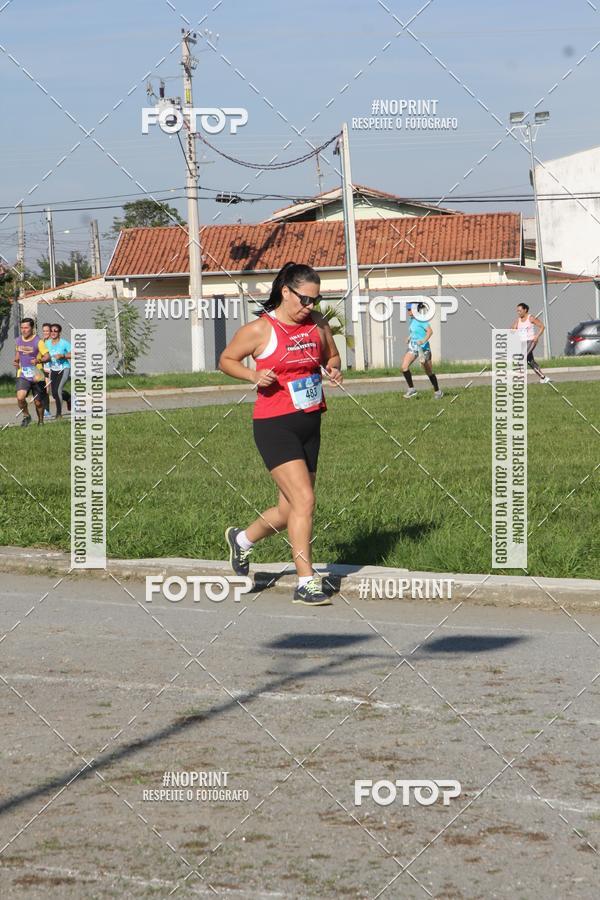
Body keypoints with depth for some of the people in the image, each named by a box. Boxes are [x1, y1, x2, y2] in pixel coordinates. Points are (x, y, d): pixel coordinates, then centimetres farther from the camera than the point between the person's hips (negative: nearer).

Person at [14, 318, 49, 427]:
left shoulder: (38, 341, -9)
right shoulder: (19, 341, 7)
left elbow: (47, 357, -13)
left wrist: (38, 361, -32)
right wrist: (16, 362, 6)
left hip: (36, 376, -3)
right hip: (22, 375, 3)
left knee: (38, 402, 7)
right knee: (20, 397, -20)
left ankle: (40, 421, 32)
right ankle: (26, 416, 5)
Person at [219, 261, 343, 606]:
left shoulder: (318, 324, 7)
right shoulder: (260, 329, -9)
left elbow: (332, 356, 23)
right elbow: (226, 360, 2)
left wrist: (333, 369, 0)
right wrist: (254, 375, -16)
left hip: (310, 424, 7)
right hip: (275, 425, -7)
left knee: (290, 510, 13)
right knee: (304, 500, -16)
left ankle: (242, 539, 41)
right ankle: (307, 583, -10)